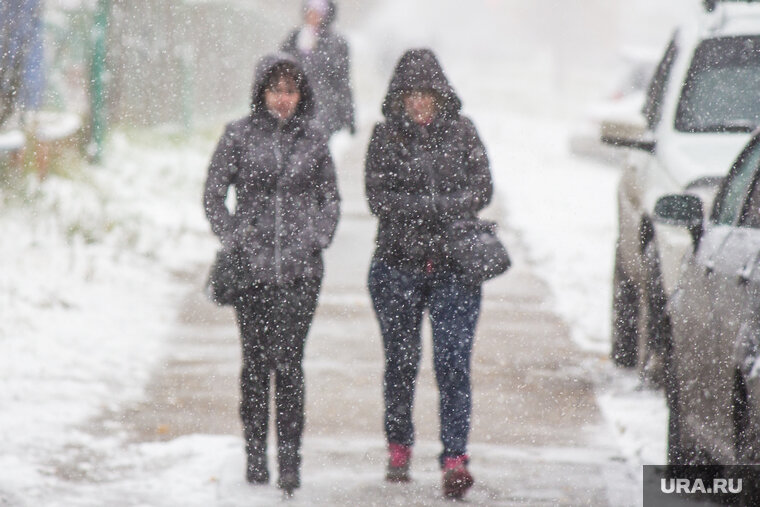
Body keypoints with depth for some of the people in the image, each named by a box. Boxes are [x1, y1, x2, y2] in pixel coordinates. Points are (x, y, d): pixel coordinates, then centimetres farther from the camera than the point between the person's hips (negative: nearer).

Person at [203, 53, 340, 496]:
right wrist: (233, 239, -4)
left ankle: (290, 460, -3)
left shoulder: (314, 139, 6)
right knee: (257, 360, 3)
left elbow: (331, 199, 16)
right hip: (252, 264, 0)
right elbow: (214, 194, 7)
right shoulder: (239, 135, 2)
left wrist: (317, 239, 1)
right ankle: (256, 457, 13)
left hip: (301, 267, 0)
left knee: (289, 361, -6)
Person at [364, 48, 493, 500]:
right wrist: (438, 206, -16)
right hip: (397, 264, 1)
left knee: (453, 362, -10)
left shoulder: (461, 132, 4)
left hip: (453, 264, -1)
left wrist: (422, 207, -15)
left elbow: (481, 190, -2)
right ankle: (399, 448, 29)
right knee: (402, 361, 12)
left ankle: (455, 460, -11)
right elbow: (379, 198, -6)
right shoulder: (386, 136, 1)